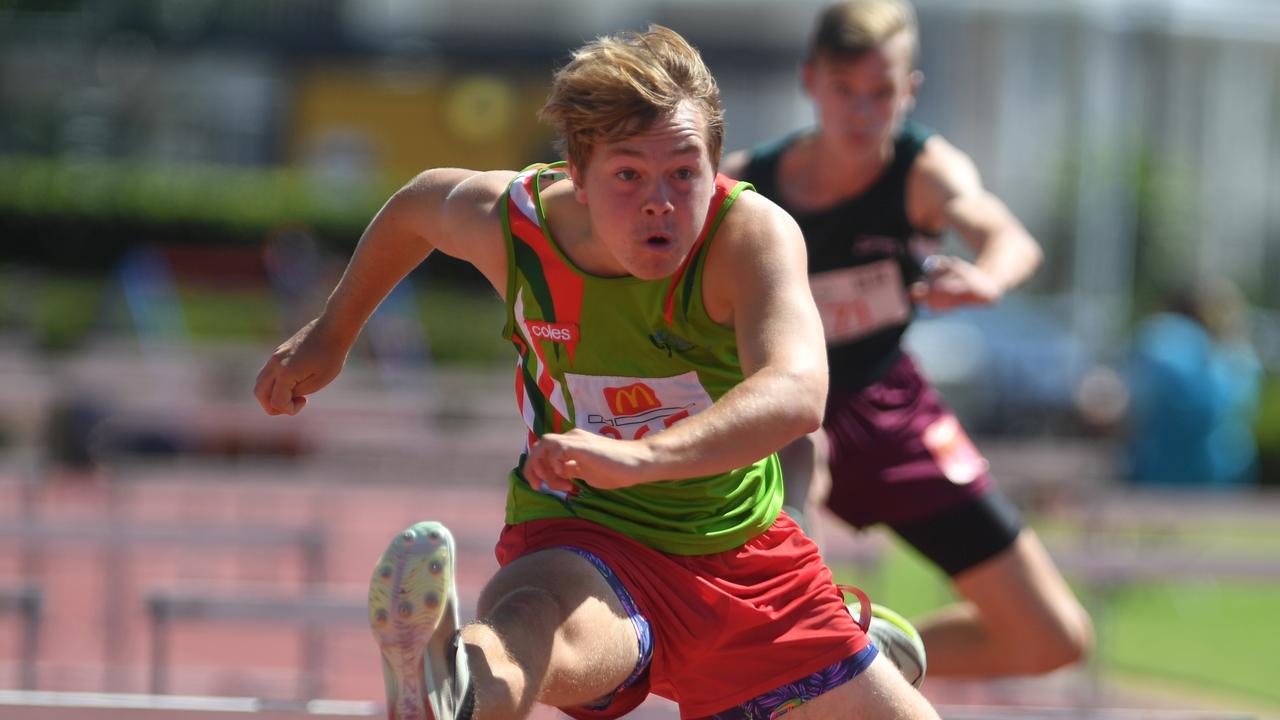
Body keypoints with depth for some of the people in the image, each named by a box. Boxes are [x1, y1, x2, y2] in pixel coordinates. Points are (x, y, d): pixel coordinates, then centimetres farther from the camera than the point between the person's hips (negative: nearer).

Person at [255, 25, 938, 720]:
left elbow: (797, 394, -44)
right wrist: (332, 332, 24)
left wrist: (639, 456, -60)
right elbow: (418, 204, 11)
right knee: (531, 627, -41)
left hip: (744, 550, 3)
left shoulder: (754, 233, -25)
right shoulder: (509, 223, -16)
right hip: (581, 543, -3)